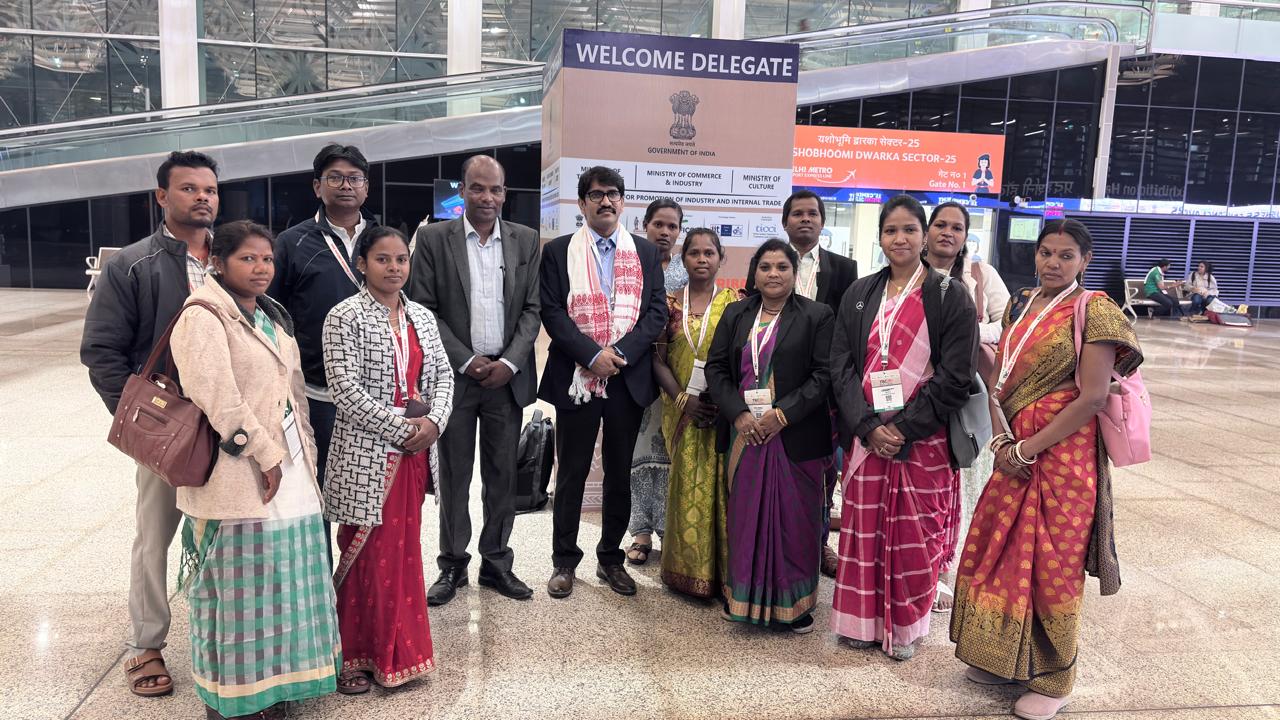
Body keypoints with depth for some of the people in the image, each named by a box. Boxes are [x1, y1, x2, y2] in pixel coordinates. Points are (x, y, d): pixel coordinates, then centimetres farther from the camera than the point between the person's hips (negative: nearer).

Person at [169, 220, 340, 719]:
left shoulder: (271, 316, 16)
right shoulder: (203, 317, -10)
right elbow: (218, 397, -19)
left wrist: (306, 453, 12)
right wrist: (264, 454, -17)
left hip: (289, 467, 8)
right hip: (238, 475, -8)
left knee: (282, 575, 13)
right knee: (240, 582, 1)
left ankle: (271, 678, 29)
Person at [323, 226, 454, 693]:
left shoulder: (423, 318, 10)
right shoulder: (345, 317, -9)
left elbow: (442, 376, 8)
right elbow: (345, 390, -16)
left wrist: (433, 421, -10)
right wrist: (400, 428, -17)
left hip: (416, 451, 6)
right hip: (367, 453, -5)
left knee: (404, 550, 14)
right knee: (367, 555, 3)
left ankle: (397, 650, 28)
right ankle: (356, 656, 20)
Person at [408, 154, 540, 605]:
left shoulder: (526, 241, 6)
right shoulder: (433, 238, 0)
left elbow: (533, 309, 5)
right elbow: (423, 310, -3)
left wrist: (510, 363, -8)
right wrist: (467, 361, -10)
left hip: (508, 377, 2)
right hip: (456, 375, -2)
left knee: (502, 474, 9)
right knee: (454, 475, 6)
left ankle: (497, 562, 22)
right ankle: (452, 565, 19)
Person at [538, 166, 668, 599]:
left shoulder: (645, 252, 10)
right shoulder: (559, 251, 3)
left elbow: (657, 311, 2)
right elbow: (551, 311, -5)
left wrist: (620, 353, -12)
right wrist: (592, 355, -16)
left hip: (628, 380, 2)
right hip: (576, 379, -2)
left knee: (620, 474, 10)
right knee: (572, 474, 6)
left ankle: (611, 558, 24)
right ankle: (564, 561, 19)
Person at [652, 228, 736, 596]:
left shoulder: (735, 303, 3)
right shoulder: (669, 303, 5)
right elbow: (658, 359, 3)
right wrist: (682, 399, -10)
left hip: (724, 411, -1)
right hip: (682, 411, 1)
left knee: (722, 487, 0)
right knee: (686, 487, 4)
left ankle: (723, 572, 13)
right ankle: (687, 569, 18)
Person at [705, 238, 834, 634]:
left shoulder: (817, 316, 0)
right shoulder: (735, 314, 11)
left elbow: (824, 375, -7)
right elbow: (716, 368, 6)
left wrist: (782, 415, -15)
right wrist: (739, 414, -8)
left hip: (795, 435, -3)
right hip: (744, 432, 3)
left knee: (794, 518, 4)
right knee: (745, 515, 9)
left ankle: (795, 601, 17)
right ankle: (743, 596, 23)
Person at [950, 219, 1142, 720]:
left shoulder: (1093, 311, -9)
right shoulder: (1020, 305, 9)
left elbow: (1092, 398, -16)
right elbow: (998, 381, 7)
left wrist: (1028, 449, -16)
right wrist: (1002, 440, -7)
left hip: (1064, 451, -6)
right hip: (1014, 450, 6)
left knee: (1053, 563, 5)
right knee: (1001, 549, 12)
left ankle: (1052, 678, 25)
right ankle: (1006, 658, 32)